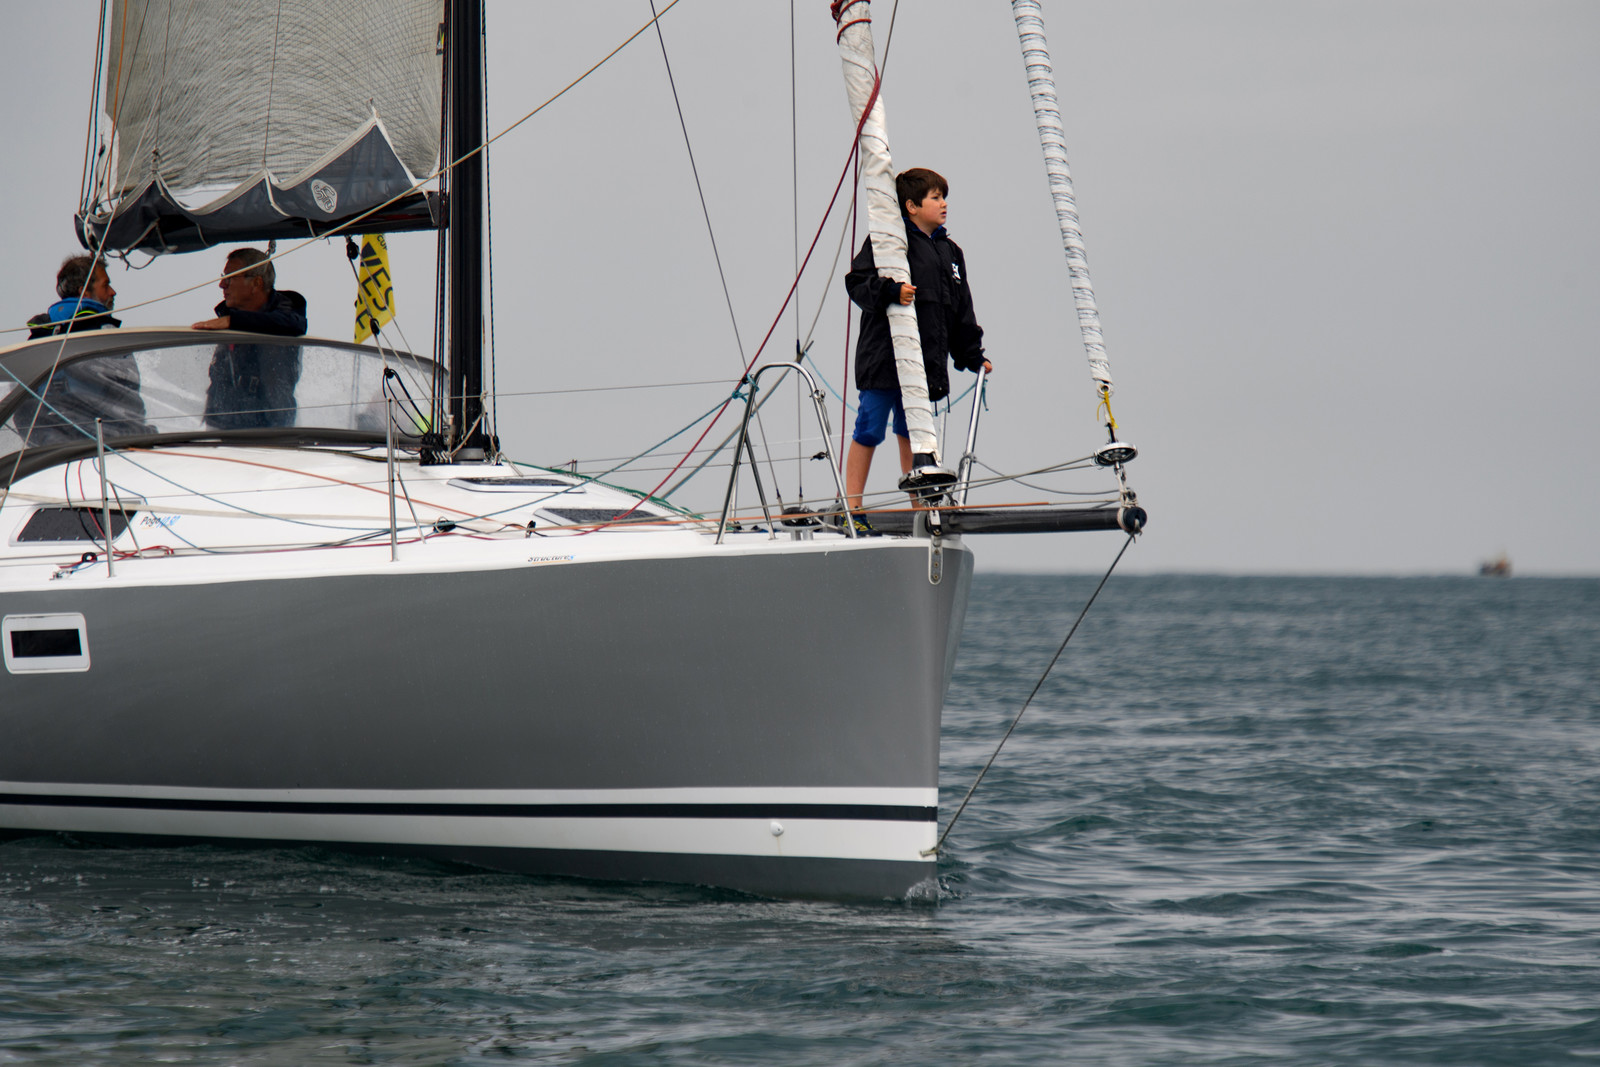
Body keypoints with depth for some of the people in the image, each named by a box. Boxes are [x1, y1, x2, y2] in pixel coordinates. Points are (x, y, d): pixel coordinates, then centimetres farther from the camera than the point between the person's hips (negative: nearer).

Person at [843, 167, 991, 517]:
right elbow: (858, 282, -13)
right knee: (869, 431, -2)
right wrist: (891, 291, -30)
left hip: (925, 362, 6)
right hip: (882, 357, -6)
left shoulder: (950, 252, 16)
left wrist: (972, 356, 20)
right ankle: (851, 507, 3)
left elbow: (961, 311, 22)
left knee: (911, 433, 13)